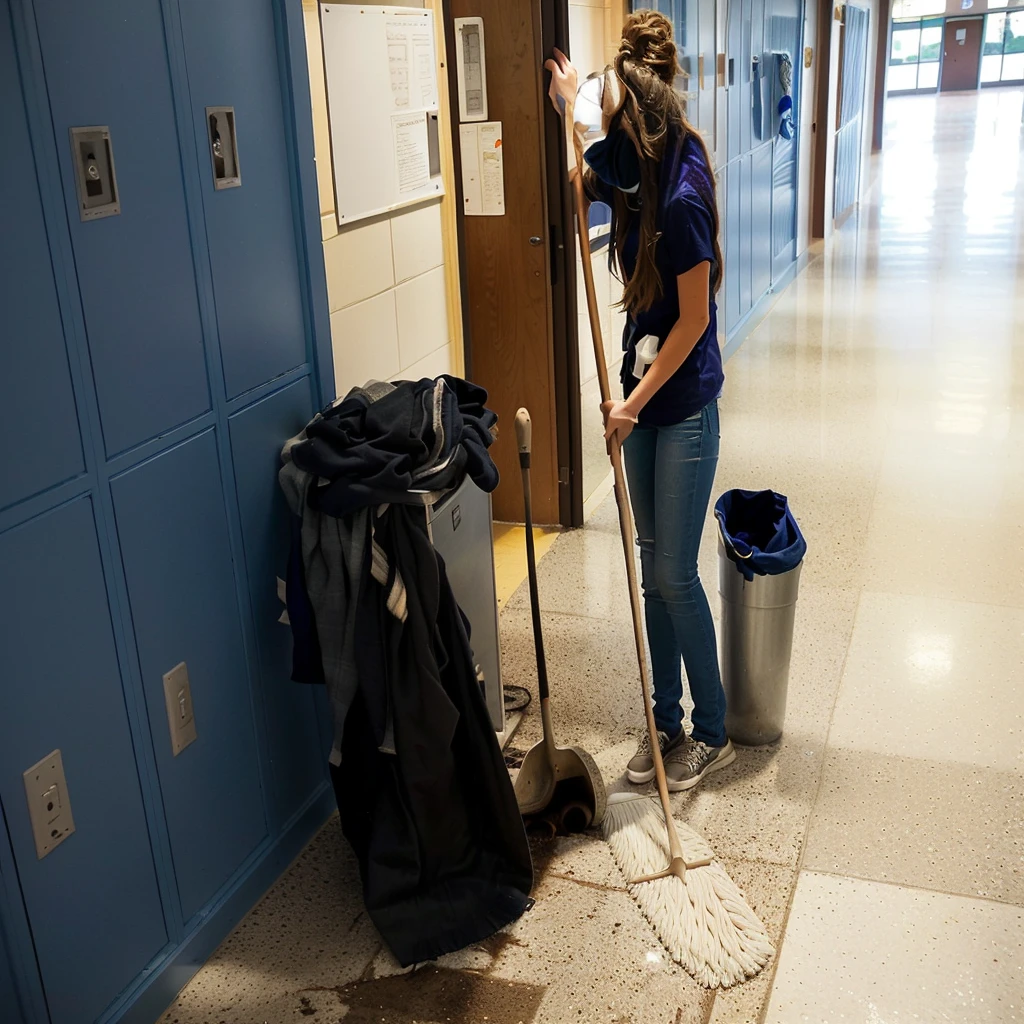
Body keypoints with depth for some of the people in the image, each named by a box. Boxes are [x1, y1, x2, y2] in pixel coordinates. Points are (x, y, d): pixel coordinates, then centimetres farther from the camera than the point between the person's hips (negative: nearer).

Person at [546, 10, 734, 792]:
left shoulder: (681, 201, -22)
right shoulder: (637, 180, 4)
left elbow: (694, 319, -18)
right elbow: (585, 181, 26)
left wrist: (637, 401, -15)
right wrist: (569, 114, 12)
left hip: (684, 406, -9)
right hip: (644, 395, 9)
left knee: (674, 573, -1)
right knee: (653, 564, 13)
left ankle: (713, 734, 18)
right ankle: (668, 724, 26)